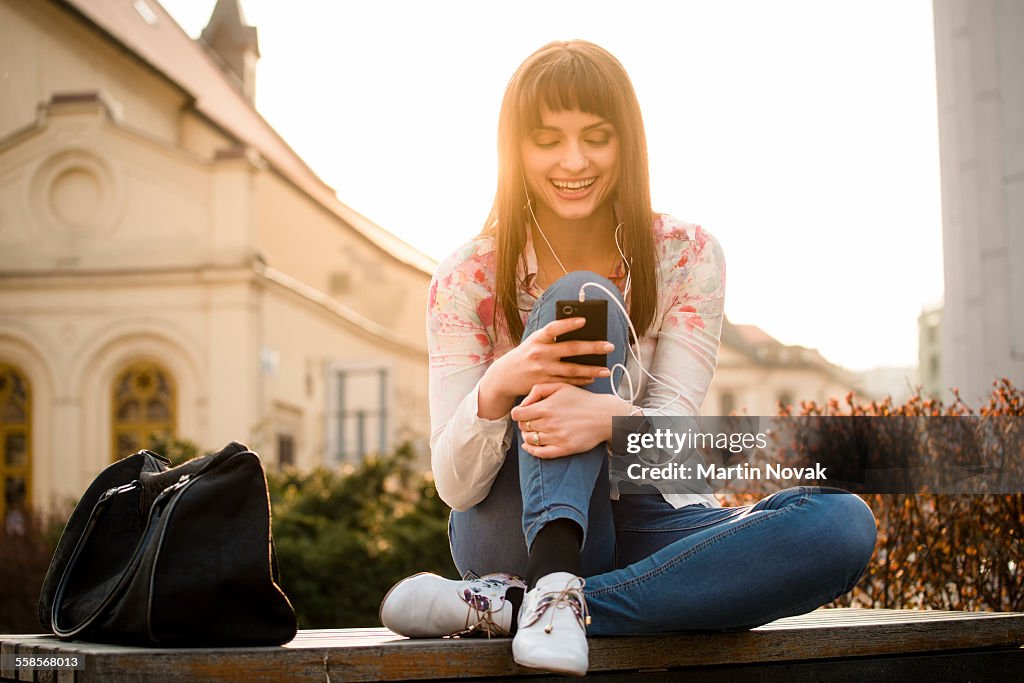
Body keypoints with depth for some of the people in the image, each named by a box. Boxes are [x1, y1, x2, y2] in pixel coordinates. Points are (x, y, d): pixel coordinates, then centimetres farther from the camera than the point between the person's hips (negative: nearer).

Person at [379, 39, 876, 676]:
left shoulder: (688, 257, 0)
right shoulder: (469, 278, -4)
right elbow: (455, 487, -11)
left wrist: (613, 418, -36)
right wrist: (498, 387, -33)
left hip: (648, 524, 2)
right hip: (522, 526, -2)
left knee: (843, 523, -29)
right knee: (583, 299, -22)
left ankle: (504, 603, -30)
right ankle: (553, 584, -41)